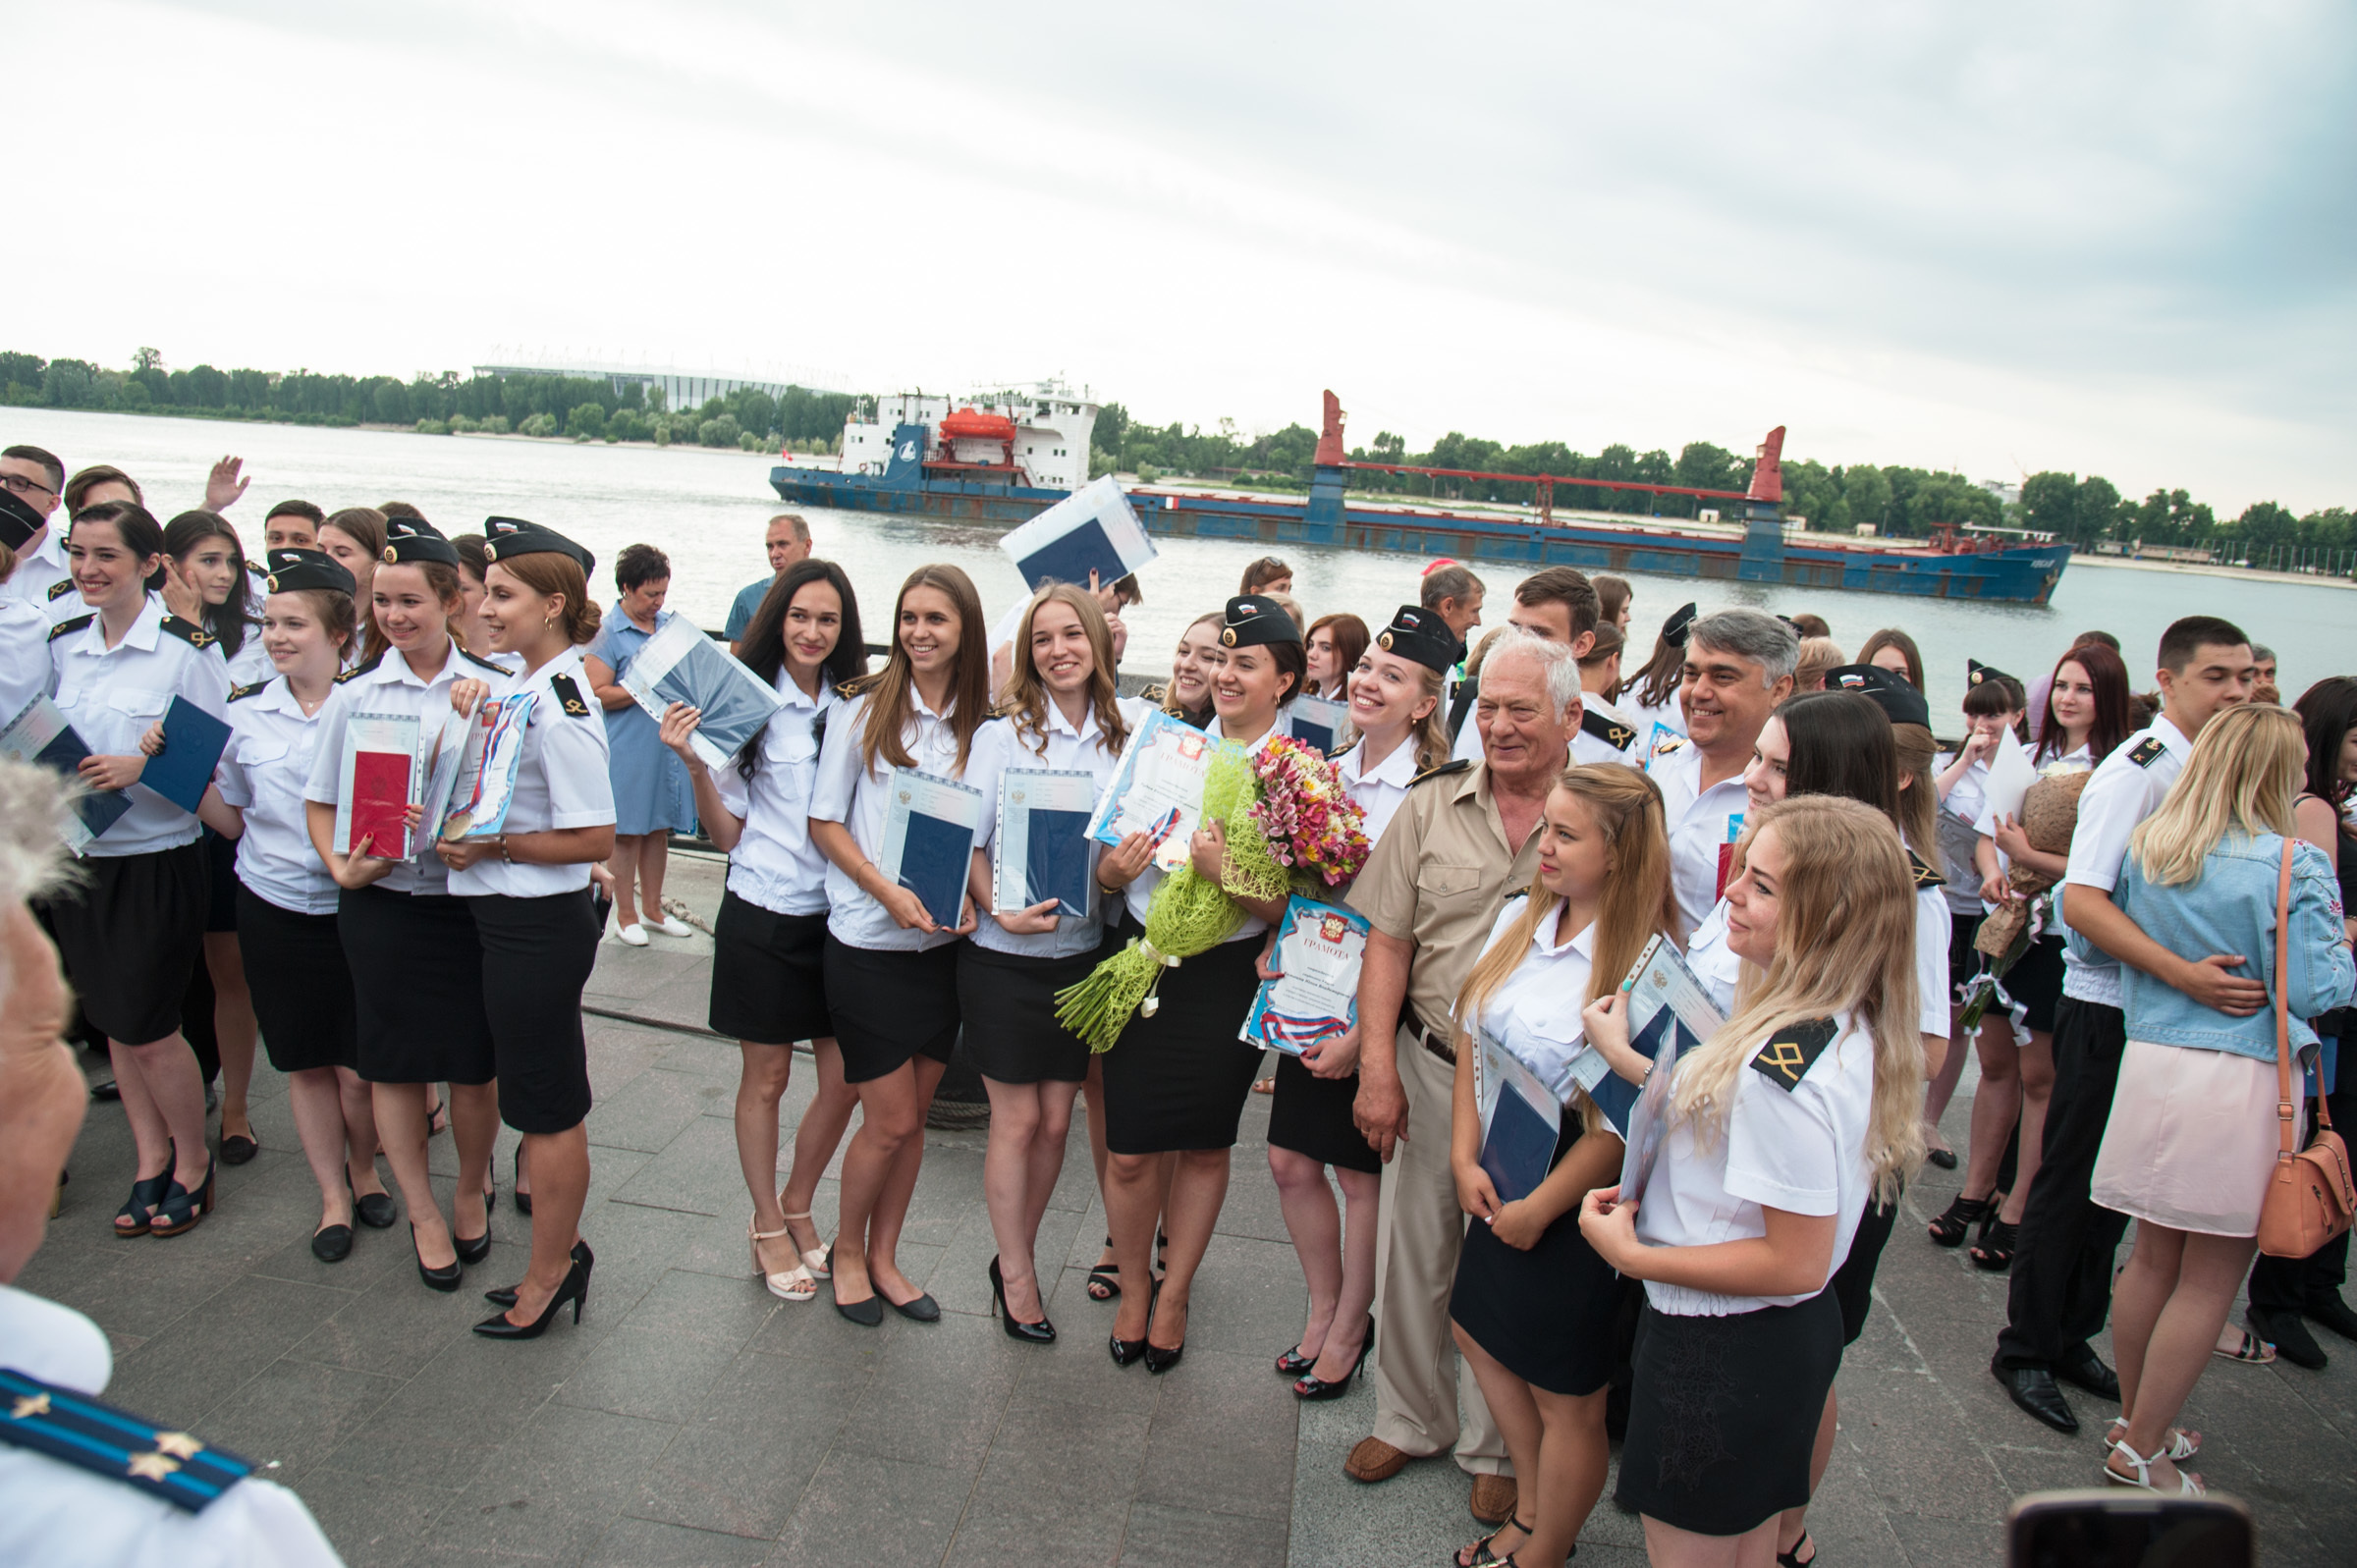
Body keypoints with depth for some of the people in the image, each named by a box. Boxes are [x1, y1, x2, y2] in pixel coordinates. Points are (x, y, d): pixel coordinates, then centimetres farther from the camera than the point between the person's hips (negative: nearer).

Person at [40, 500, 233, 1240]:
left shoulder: (188, 647, -12)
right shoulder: (62, 643, 6)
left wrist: (141, 767, -25)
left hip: (155, 861, -6)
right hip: (77, 855, 6)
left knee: (147, 1029, 1)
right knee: (112, 1022, 14)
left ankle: (193, 1163, 23)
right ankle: (151, 1158, 30)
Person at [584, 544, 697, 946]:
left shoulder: (670, 624, 13)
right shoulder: (607, 630, -5)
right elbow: (599, 694, -11)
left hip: (668, 742, 6)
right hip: (627, 747, -5)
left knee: (660, 828, 12)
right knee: (627, 831, 2)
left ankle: (653, 909, 24)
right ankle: (626, 915, 13)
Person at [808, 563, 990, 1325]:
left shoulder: (982, 722, 3)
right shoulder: (863, 707, -5)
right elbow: (824, 821, -4)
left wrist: (974, 893, -9)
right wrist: (887, 891, -17)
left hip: (945, 943, 3)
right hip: (868, 941, -3)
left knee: (912, 1117, 12)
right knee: (891, 1120, 1)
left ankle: (884, 1257, 30)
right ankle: (847, 1249, 27)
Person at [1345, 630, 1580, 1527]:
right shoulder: (1431, 807, 1)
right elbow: (1388, 944, 3)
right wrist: (1378, 1070, -4)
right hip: (1429, 1066, 3)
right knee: (1411, 1252, 14)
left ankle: (1495, 1447, 34)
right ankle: (1412, 1419, 38)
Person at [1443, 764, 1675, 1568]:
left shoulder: (1646, 964, -24)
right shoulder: (1520, 918, -2)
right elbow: (1473, 1036, 4)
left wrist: (1539, 1208, -13)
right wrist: (1465, 1156, -3)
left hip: (1579, 1200, -8)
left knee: (1565, 1397, 10)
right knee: (1482, 1331, 23)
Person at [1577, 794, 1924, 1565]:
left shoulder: (1782, 1060, -30)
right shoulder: (1852, 1031, -1)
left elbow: (1796, 1261, -26)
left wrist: (1631, 1253, -18)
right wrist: (1625, 1059, 11)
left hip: (1720, 1351, -9)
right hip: (1793, 1335, 9)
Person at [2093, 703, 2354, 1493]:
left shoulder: (2143, 849, 1)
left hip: (2151, 1065, 5)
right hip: (2244, 1081, -5)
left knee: (2152, 1257, 18)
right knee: (2209, 1280, 7)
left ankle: (2135, 1420, 32)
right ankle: (2142, 1451, 15)